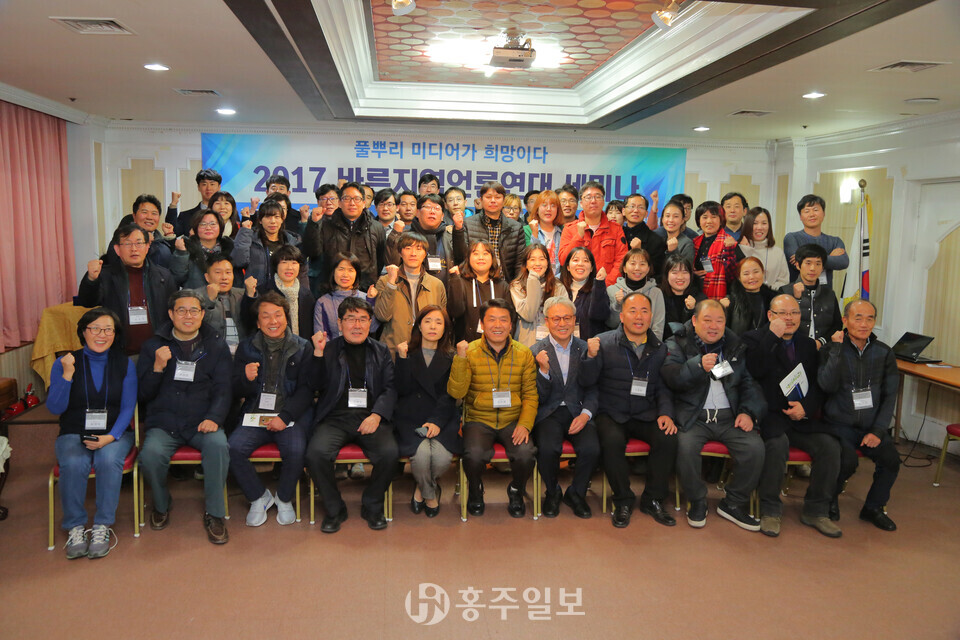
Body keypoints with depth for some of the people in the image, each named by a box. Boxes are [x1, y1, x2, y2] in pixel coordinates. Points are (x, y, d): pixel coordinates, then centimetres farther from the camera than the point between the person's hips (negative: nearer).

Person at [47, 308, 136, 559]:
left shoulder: (125, 364, 3)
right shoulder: (64, 363, 2)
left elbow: (128, 408, -1)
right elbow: (55, 408, -4)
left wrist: (111, 437, -17)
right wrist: (67, 375, -17)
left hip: (114, 433, 0)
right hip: (74, 434, 0)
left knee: (109, 459, -32)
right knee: (73, 464, -32)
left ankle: (102, 527, -19)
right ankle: (75, 527, -13)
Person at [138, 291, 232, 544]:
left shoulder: (216, 346, 9)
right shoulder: (153, 346, 9)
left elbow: (222, 390, 3)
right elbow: (143, 395, 6)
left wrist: (213, 418, -15)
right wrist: (157, 367, -12)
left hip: (201, 422, 0)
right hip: (163, 424, 1)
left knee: (218, 445, -32)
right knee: (151, 453, -30)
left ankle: (214, 514, -13)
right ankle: (161, 505, 3)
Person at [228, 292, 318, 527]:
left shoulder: (303, 347, 5)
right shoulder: (247, 347, 11)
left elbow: (306, 389, -2)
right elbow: (236, 392, 9)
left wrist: (285, 417, -15)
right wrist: (246, 379, -15)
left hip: (292, 414, -2)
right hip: (255, 415, 2)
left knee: (295, 451, -29)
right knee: (233, 448, -23)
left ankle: (284, 499, 3)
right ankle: (259, 497, 3)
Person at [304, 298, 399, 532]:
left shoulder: (381, 351, 15)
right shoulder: (328, 349, 12)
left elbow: (390, 388, 5)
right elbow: (315, 386, 4)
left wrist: (377, 415, -11)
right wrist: (317, 355, -8)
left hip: (371, 418, 0)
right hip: (335, 418, 0)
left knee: (390, 453, -27)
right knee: (316, 453, -28)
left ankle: (372, 506, 2)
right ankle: (335, 509, -2)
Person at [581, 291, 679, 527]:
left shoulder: (659, 349, 10)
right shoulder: (604, 343, -2)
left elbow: (663, 387, 13)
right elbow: (587, 382, -7)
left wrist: (666, 413, -4)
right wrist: (591, 357, -25)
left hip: (646, 415, 3)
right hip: (611, 414, -3)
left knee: (668, 438, -24)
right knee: (612, 440, -32)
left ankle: (652, 500, -1)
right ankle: (623, 501, -7)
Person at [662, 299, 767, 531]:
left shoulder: (735, 346, 16)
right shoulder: (678, 343, 4)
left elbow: (749, 382, 16)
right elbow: (670, 376, -12)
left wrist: (749, 411, -1)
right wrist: (698, 365, -28)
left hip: (729, 416, 3)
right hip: (693, 415, -3)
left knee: (755, 447, -21)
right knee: (686, 445, -31)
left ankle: (734, 503, 3)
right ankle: (697, 502, -5)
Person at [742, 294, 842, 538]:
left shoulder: (808, 345, 17)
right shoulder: (755, 338, 3)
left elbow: (819, 385, 15)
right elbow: (754, 370, -16)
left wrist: (806, 407, -4)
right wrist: (772, 336, -19)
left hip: (802, 417, 5)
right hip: (769, 415, -5)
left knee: (830, 445, -20)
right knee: (778, 443, -33)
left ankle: (816, 511, -2)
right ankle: (770, 511, -15)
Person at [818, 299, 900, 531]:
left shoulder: (884, 353, 7)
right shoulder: (832, 350, -2)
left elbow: (889, 396, 6)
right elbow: (827, 386, -18)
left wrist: (878, 431, -6)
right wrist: (836, 349, -20)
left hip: (871, 426, 3)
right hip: (839, 425, -3)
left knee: (891, 459, -20)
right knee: (847, 461, -28)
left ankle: (874, 507, 9)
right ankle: (830, 498, 6)